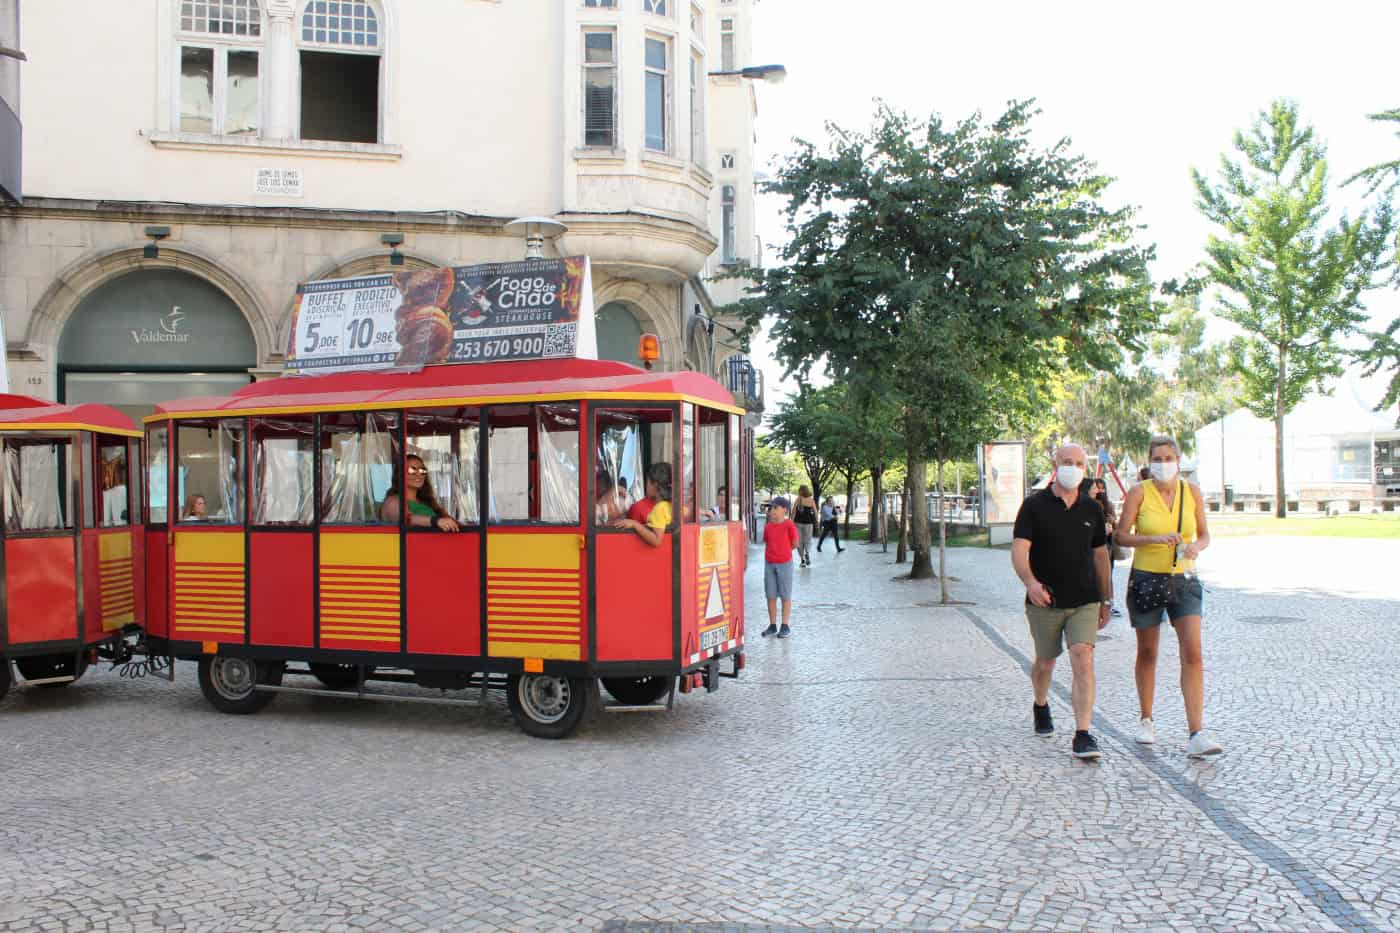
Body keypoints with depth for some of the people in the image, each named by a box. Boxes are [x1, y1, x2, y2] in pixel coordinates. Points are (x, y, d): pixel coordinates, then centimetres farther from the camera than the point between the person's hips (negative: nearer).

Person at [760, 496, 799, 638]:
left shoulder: (789, 525, -9)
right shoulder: (768, 526, 5)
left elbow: (795, 544, -4)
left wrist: (782, 552, 6)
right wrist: (773, 553, 3)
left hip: (784, 564, -5)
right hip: (769, 564, 5)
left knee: (785, 596, 3)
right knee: (771, 596, 8)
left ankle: (786, 626, 10)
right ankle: (772, 625, 16)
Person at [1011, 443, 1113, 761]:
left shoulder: (1092, 509, 6)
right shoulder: (1034, 505, -5)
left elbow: (1100, 555, 15)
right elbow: (1019, 550, -15)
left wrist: (1106, 600, 16)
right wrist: (1030, 582, -34)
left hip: (1084, 602, 1)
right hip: (1045, 601, -1)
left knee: (1083, 661, -14)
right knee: (1045, 663, 15)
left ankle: (1082, 735, -15)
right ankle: (1041, 706, 45)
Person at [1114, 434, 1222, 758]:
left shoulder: (1192, 492, 3)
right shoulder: (1139, 492, -5)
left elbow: (1204, 534, 11)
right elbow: (1122, 535, -8)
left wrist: (1196, 546, -12)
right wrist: (1156, 539, -23)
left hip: (1184, 580, 2)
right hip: (1146, 579, -2)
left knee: (1193, 653, -10)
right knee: (1147, 653, 11)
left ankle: (1195, 735, -11)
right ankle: (1146, 720, 30)